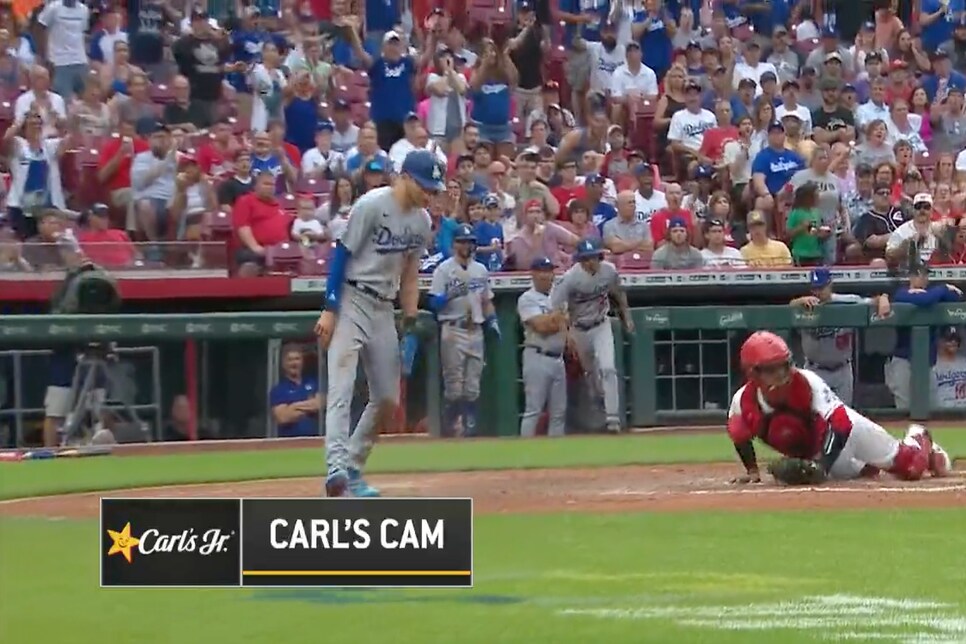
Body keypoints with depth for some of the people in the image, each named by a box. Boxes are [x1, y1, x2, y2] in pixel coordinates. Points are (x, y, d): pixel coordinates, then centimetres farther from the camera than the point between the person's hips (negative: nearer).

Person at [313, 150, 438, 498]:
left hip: (383, 309, 8)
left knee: (388, 400, 7)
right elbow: (342, 254, -13)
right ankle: (337, 467, -32)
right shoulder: (371, 205, -13)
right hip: (351, 301, -8)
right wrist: (329, 310, -18)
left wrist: (410, 327, 9)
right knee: (341, 387, -19)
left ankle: (353, 469, 19)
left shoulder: (422, 221, 9)